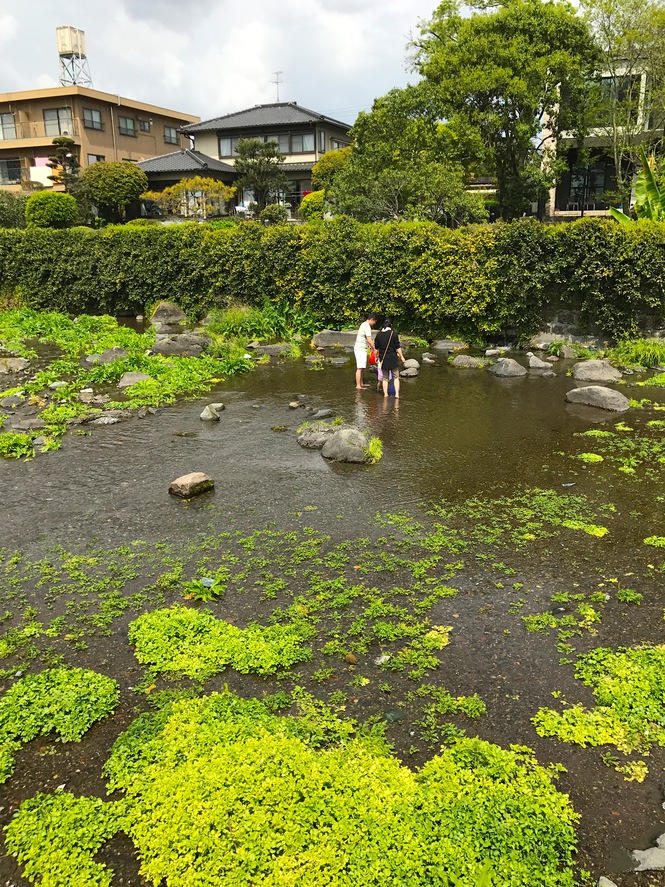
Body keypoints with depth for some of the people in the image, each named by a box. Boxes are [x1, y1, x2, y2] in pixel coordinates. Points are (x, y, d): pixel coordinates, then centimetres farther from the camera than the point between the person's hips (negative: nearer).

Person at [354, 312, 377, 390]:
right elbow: (369, 340, -21)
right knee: (360, 368, -11)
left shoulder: (364, 324, 15)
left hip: (361, 349, 10)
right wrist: (375, 350, -15)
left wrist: (370, 347, 31)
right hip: (360, 349, -10)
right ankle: (358, 386, -13)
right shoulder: (367, 326, -17)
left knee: (361, 368, 15)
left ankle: (361, 384, 21)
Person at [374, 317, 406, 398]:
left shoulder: (378, 334, 1)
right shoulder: (394, 334, -8)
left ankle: (385, 393, 14)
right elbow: (398, 347, -7)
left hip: (383, 359, 3)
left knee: (385, 378, 12)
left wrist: (376, 357, 20)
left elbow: (376, 348, 6)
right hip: (393, 358, -3)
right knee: (396, 377, 7)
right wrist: (401, 357, 2)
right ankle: (397, 393, -1)